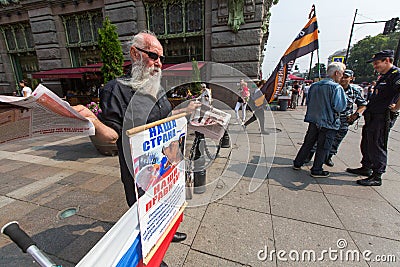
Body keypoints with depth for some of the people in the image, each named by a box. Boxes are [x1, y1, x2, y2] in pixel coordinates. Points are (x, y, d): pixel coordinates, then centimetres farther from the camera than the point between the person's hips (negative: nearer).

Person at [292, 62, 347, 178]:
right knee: (323, 147, 6)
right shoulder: (336, 87, -13)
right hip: (328, 123, -6)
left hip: (313, 120, 6)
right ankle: (316, 170, 16)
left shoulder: (314, 85, 6)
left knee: (308, 143, 17)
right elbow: (340, 107, -17)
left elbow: (308, 101, 13)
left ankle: (297, 163, 25)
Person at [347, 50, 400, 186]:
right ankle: (366, 168, 33)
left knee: (377, 147, -3)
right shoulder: (383, 76, 18)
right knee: (366, 144, 18)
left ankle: (377, 177, 8)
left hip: (382, 118, -10)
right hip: (372, 117, 10)